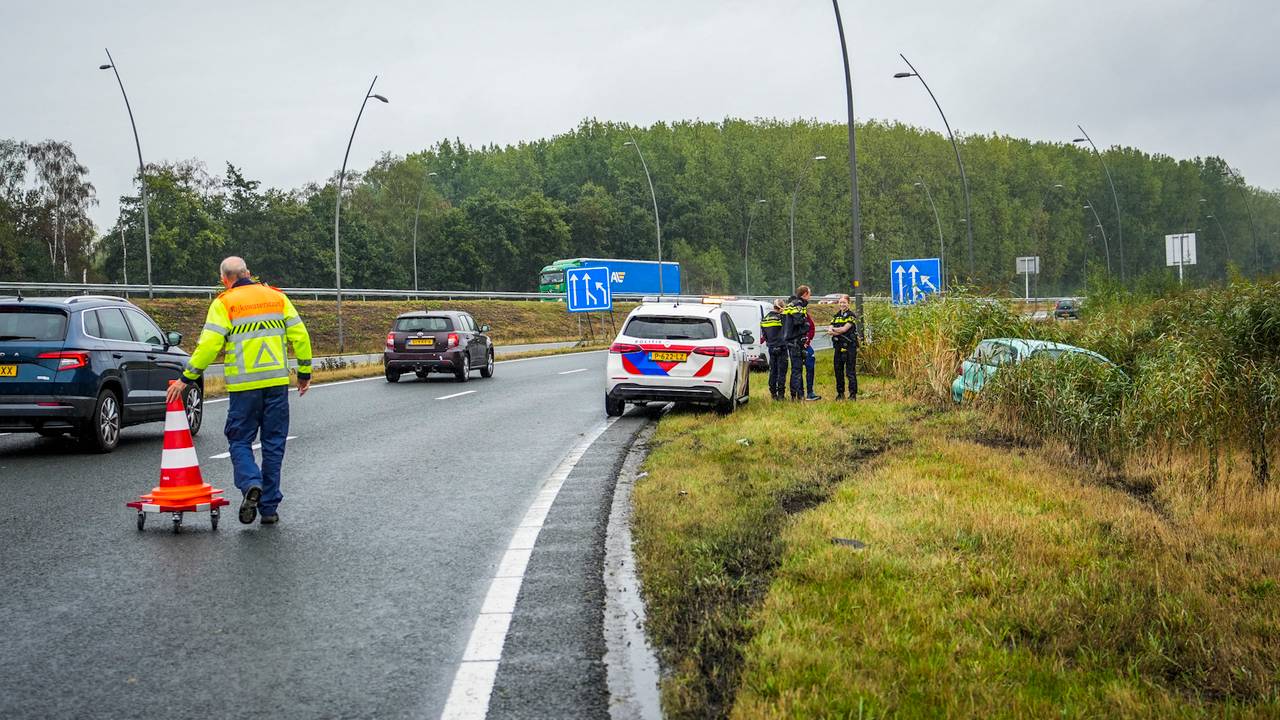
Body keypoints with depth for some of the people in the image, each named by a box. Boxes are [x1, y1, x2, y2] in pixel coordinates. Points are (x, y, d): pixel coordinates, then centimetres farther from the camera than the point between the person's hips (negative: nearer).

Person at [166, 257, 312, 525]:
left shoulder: (224, 304, -1)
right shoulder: (277, 297, 9)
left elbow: (209, 345, -9)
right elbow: (300, 335, 6)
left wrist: (186, 378, -3)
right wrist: (304, 372, 15)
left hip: (244, 386, -3)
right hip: (278, 382, 3)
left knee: (240, 441, 9)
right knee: (274, 444, 9)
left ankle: (250, 484, -18)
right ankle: (269, 507, 10)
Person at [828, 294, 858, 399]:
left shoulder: (851, 315, -3)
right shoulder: (836, 316, 15)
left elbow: (844, 329, -13)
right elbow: (830, 330, 3)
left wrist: (834, 330, 1)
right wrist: (839, 331, -15)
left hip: (849, 347, -6)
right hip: (838, 346, 6)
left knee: (850, 371, -7)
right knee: (838, 371, 10)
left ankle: (853, 394, -5)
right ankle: (840, 393, 19)